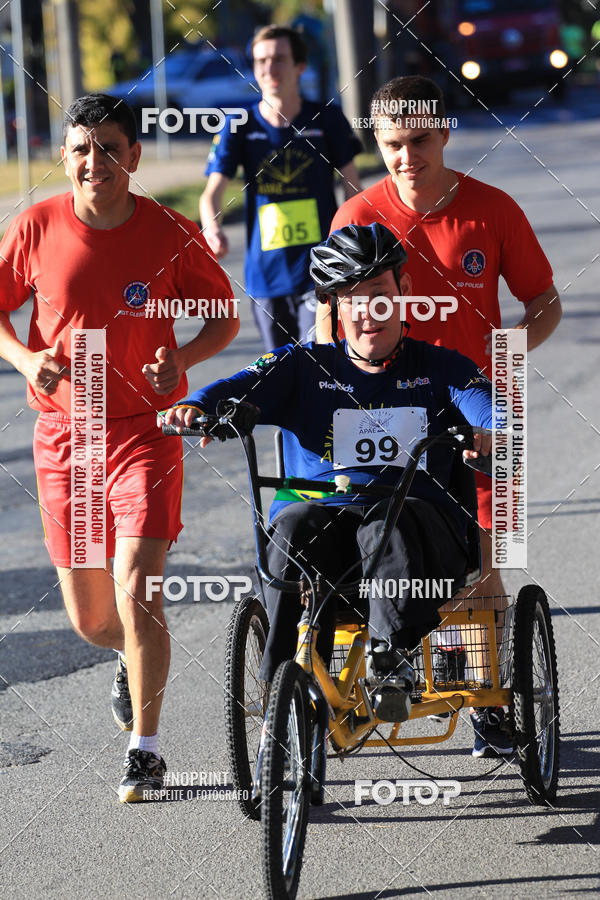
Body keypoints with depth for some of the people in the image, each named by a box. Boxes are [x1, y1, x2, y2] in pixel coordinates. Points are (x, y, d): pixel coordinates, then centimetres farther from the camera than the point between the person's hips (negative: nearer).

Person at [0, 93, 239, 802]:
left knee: (135, 592, -16)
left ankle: (145, 750, -2)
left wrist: (181, 359, -16)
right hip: (62, 432, 2)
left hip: (145, 430, -2)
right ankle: (134, 660, 46)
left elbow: (225, 317, 4)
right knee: (88, 618, 9)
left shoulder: (169, 234, -8)